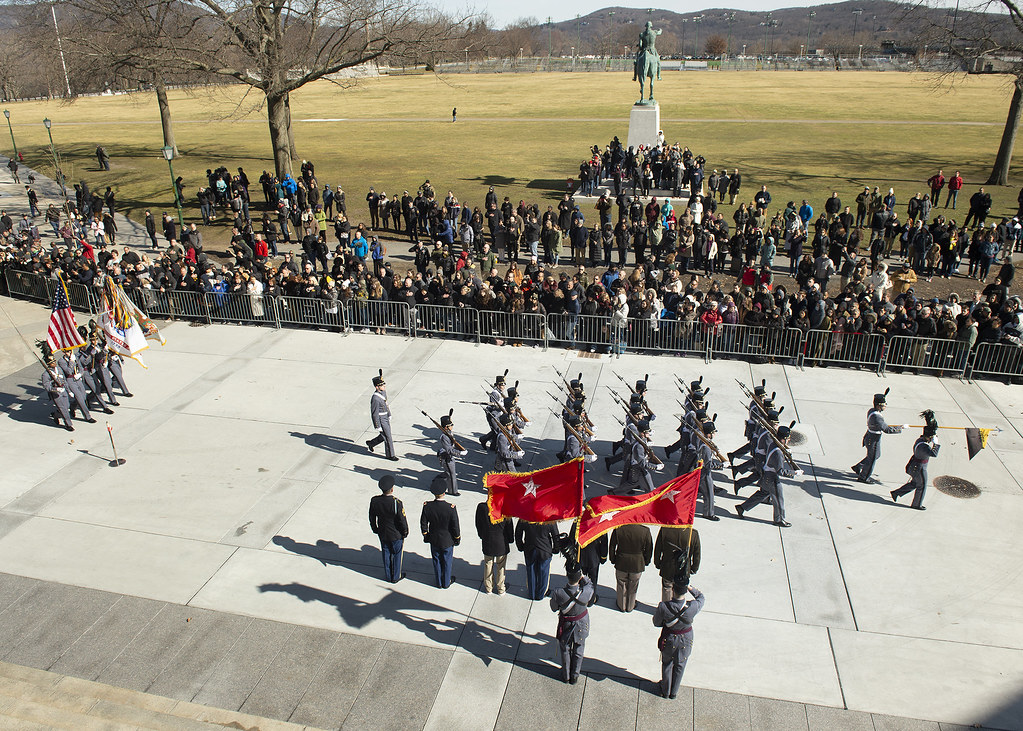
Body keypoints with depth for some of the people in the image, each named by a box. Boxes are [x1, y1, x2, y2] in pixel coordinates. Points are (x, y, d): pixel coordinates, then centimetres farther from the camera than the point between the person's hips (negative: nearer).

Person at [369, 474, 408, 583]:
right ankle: (396, 577, 33)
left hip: (382, 534, 4)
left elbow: (372, 518, -1)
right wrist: (405, 532, -1)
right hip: (396, 534, -4)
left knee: (386, 554, 22)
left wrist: (375, 530, 15)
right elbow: (402, 521, -19)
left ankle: (388, 575, 39)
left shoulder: (374, 501, -17)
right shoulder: (396, 503, -31)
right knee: (396, 555, 17)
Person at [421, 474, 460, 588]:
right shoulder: (451, 508, -29)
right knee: (447, 561, 20)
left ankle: (439, 582, 40)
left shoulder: (427, 506, -21)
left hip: (434, 540, 2)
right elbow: (455, 526, -17)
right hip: (447, 540, -2)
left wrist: (426, 535, 11)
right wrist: (457, 538, 1)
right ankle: (446, 582, 38)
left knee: (436, 561, 22)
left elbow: (423, 523, -7)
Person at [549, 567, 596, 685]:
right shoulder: (587, 592, -36)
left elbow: (554, 608, -13)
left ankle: (566, 675, 46)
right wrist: (583, 578, -12)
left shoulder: (558, 593, -35)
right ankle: (575, 676, 45)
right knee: (578, 650, 27)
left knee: (565, 650, 27)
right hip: (582, 623, 0)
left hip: (566, 625, 0)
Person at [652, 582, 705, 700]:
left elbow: (656, 623, -14)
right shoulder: (693, 607, -32)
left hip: (669, 639, -1)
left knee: (667, 664, 27)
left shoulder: (663, 607, -34)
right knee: (679, 666, 27)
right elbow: (701, 597, -7)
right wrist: (689, 587, -10)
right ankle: (674, 692, 48)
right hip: (686, 639, 1)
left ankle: (665, 691, 49)